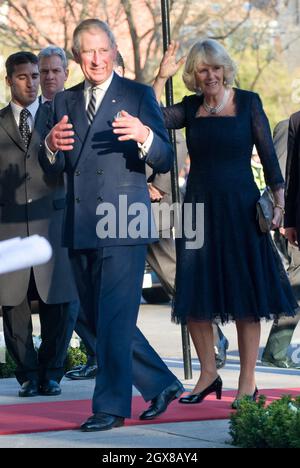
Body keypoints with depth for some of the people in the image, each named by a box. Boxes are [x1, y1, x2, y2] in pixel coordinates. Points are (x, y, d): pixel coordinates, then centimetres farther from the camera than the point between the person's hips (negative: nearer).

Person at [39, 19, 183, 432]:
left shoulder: (138, 96, 0)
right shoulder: (64, 102, 13)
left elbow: (164, 162, -7)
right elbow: (52, 168, 8)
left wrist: (144, 136, -28)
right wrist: (52, 146, -15)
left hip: (123, 226, -6)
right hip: (81, 229, 6)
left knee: (114, 320, -8)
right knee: (102, 321, 12)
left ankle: (111, 407, 0)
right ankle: (161, 384, 26)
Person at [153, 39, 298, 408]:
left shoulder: (248, 102, 0)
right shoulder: (190, 108, 7)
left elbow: (268, 154, 0)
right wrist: (162, 77, -10)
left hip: (240, 208, -3)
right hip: (199, 208, 3)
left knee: (245, 296, -1)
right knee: (194, 297, 4)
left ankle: (248, 382, 5)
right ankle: (208, 374, 18)